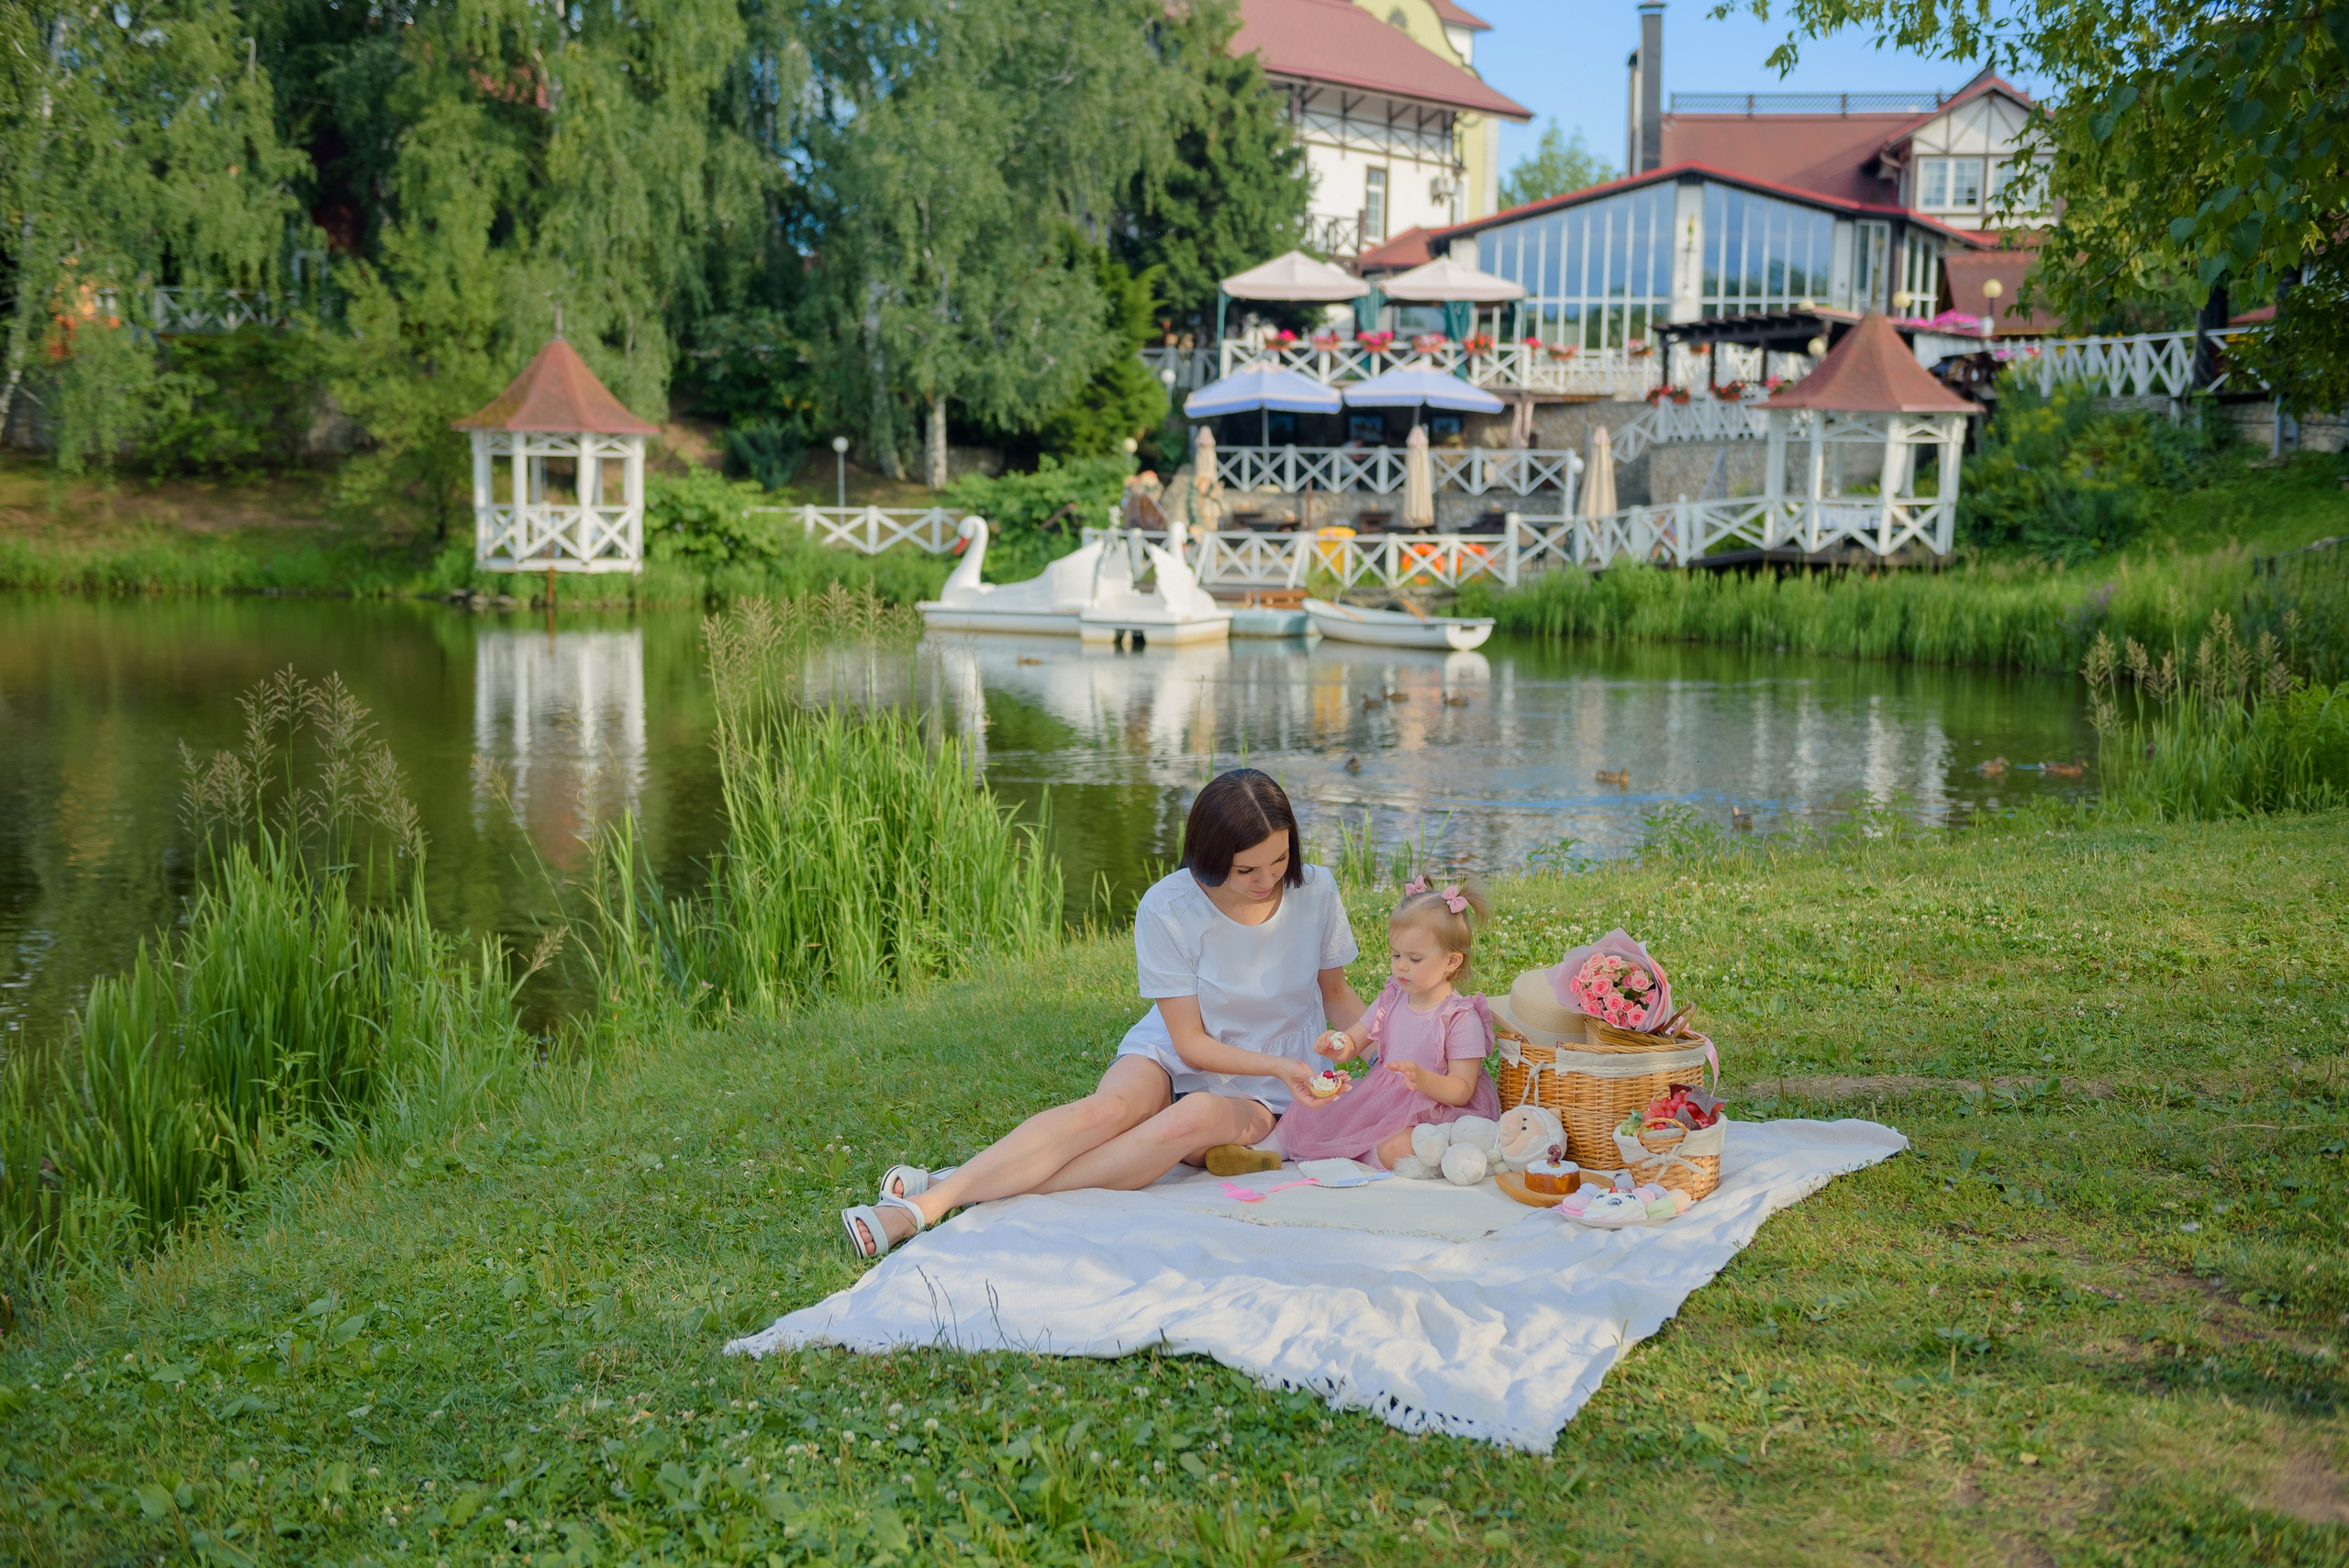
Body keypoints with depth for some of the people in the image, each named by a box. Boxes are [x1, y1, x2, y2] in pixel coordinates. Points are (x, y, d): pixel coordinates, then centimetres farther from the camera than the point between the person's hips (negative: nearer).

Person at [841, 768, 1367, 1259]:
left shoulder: (1315, 892, -8)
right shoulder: (1167, 909, -15)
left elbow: (1334, 992, 10)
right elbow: (1190, 1042, -12)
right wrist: (1277, 1064, -26)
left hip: (1263, 1096, 0)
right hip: (1173, 1058, 0)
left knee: (1197, 1116, -37)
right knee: (1110, 1108, -37)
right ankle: (934, 1199, -46)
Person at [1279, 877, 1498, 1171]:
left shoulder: (1461, 1018, -13)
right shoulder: (1390, 1001, 6)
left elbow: (1461, 1091, -16)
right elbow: (1355, 1042, 11)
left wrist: (1423, 1079, -35)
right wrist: (1339, 1045, -14)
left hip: (1436, 1109, -5)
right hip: (1383, 1102, 5)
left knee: (1395, 1149, -35)